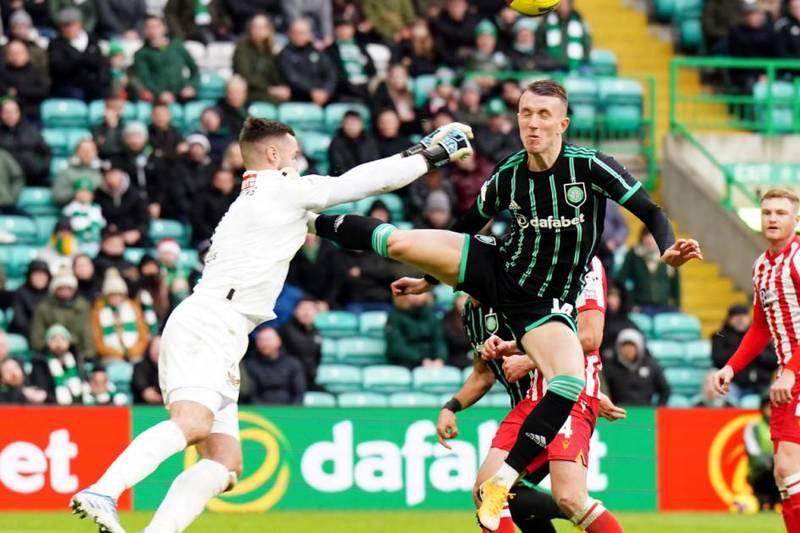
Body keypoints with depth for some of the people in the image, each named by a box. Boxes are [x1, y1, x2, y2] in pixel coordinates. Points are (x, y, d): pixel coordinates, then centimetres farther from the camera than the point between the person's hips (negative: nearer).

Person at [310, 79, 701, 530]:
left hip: (547, 305, -2)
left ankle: (502, 483, -20)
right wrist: (429, 280, 17)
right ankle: (308, 220, 11)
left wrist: (670, 250, -31)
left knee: (570, 385, -30)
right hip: (496, 271, 2)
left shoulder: (589, 166, -15)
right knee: (398, 242, -15)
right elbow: (466, 229, 13)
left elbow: (650, 212, -12)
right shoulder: (507, 177, -4)